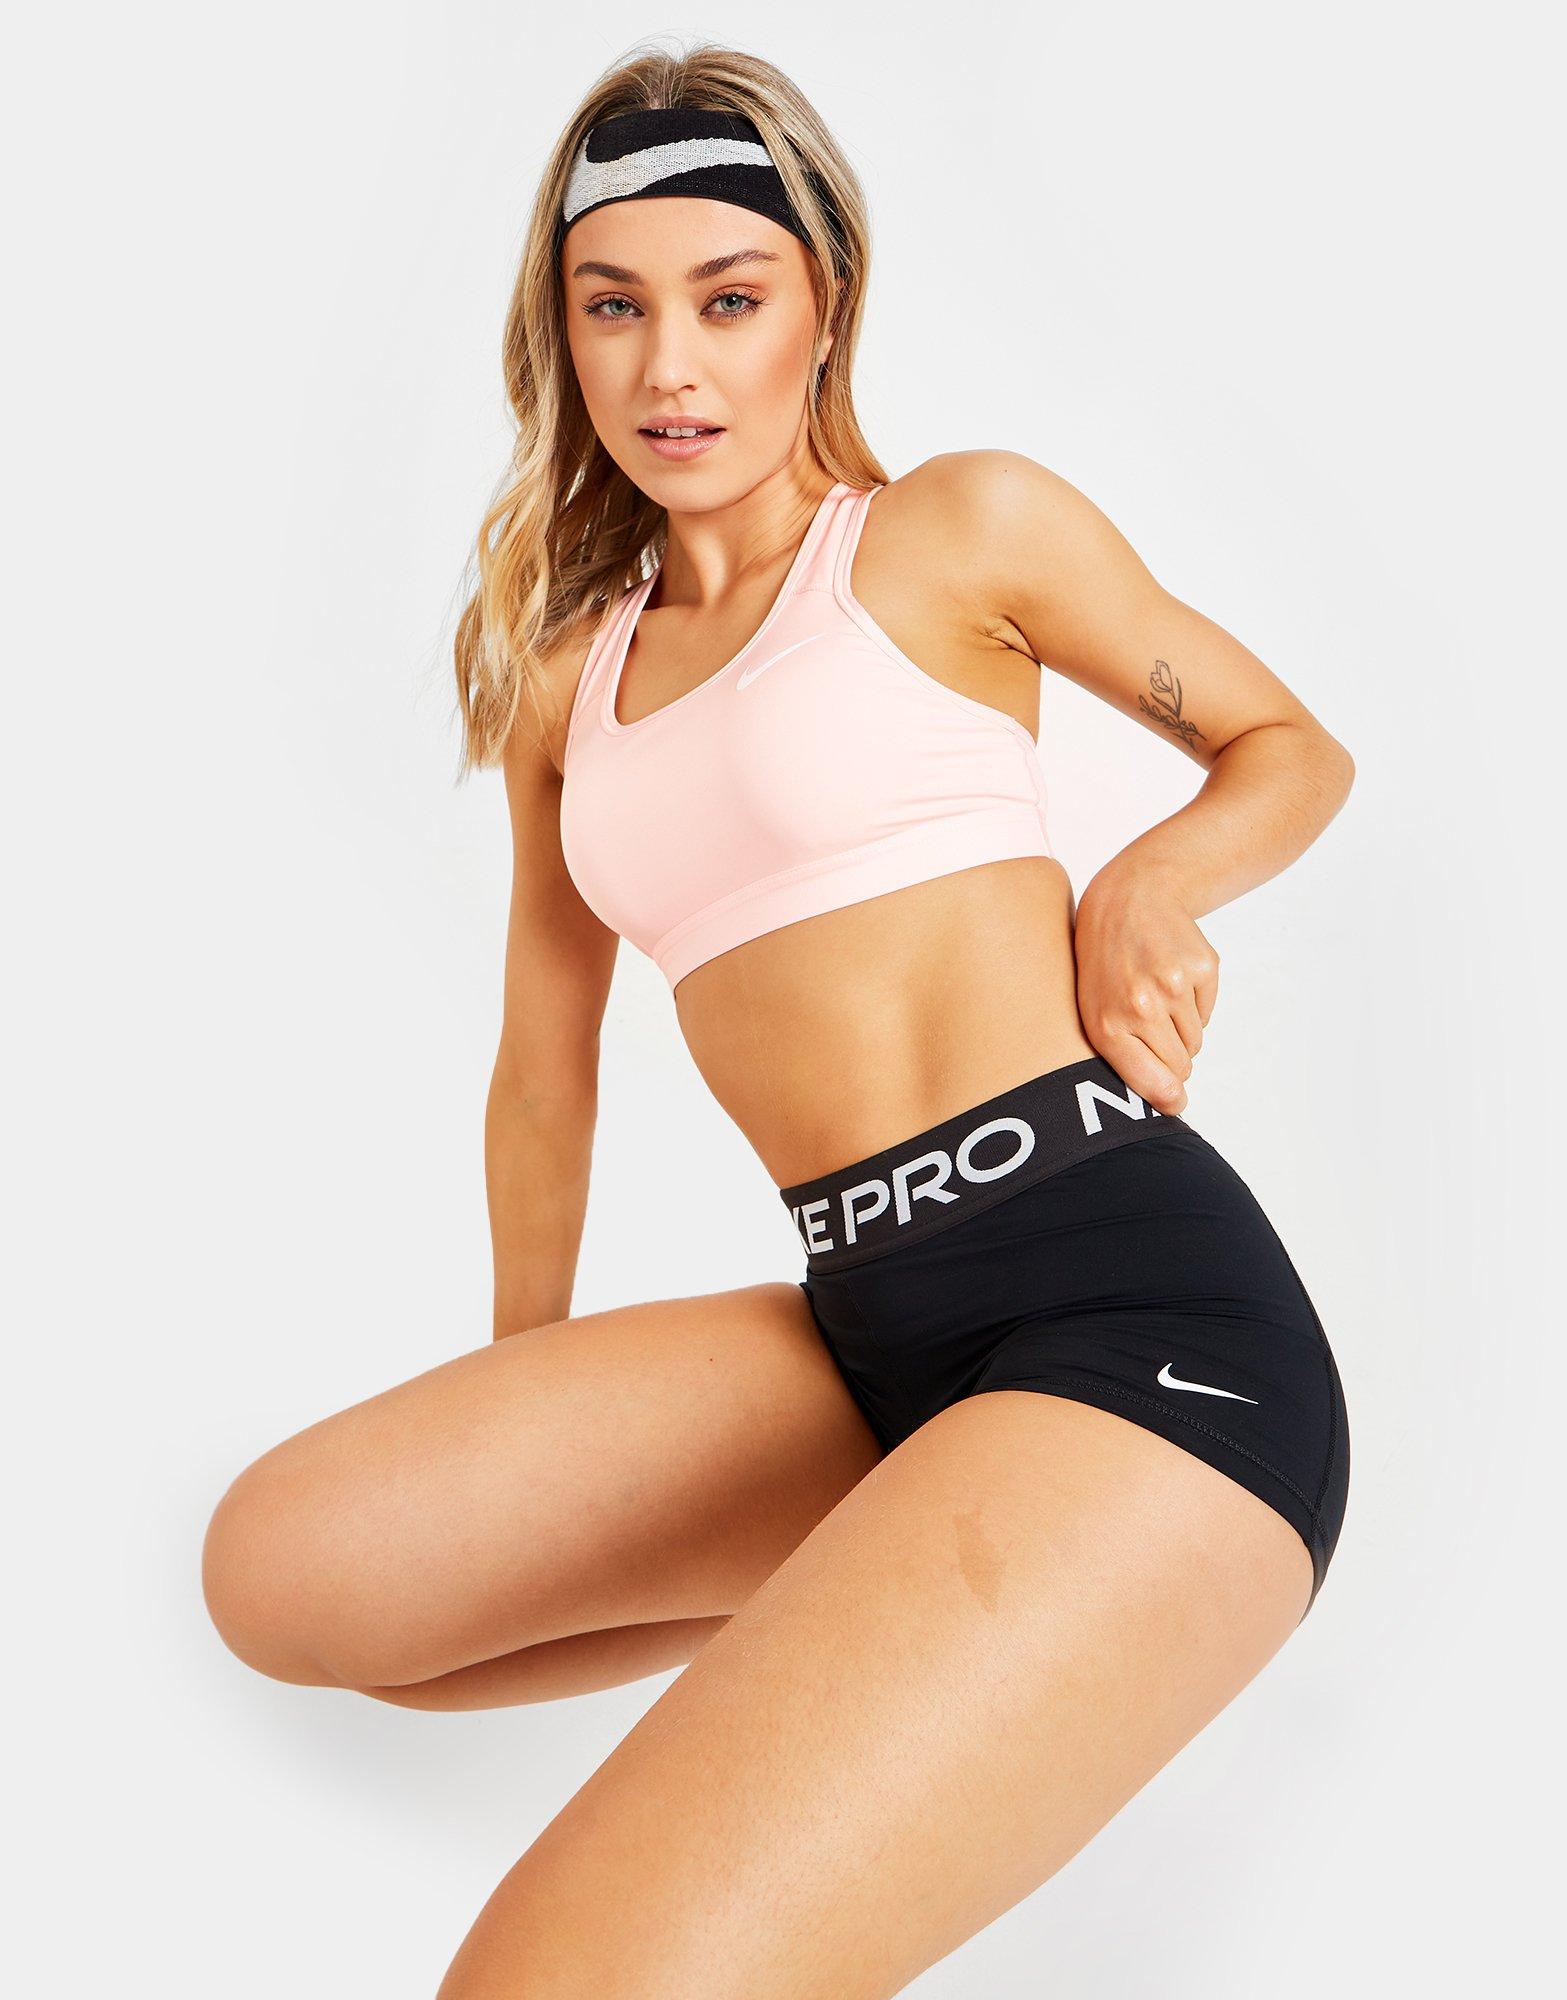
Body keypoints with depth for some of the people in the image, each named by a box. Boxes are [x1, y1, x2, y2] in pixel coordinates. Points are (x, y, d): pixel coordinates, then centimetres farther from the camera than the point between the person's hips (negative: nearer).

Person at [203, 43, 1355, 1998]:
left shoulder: (964, 527, 4)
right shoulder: (566, 672, 18)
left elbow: (1292, 750, 14)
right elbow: (547, 1056, 25)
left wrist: (1146, 881, -8)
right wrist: (523, 1433, 31)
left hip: (1129, 1305, -7)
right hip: (864, 1325, 8)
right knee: (281, 1567, -3)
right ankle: (874, 1606, 13)